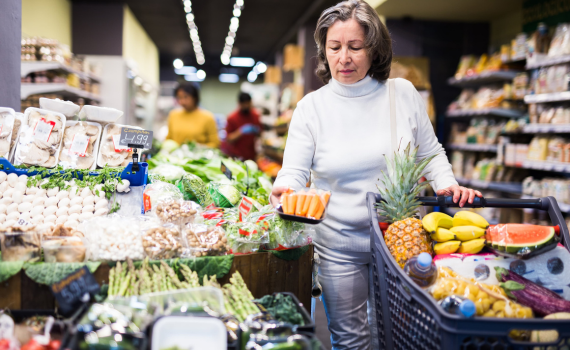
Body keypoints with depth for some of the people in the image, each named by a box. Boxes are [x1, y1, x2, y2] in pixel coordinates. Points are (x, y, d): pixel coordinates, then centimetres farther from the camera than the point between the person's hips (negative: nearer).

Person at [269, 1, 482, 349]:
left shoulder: (403, 93, -2)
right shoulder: (311, 107, -5)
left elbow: (431, 153, 8)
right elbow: (294, 171, -7)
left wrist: (448, 184, -10)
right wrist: (284, 190, -29)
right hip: (339, 245, -1)